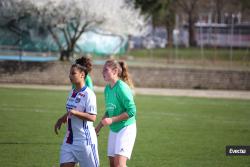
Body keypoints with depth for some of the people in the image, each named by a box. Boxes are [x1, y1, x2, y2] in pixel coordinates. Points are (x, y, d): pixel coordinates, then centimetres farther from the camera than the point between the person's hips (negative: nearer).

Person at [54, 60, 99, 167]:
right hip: (70, 138, 8)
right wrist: (61, 120, 10)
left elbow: (92, 117, -21)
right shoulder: (72, 93, 11)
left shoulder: (88, 94, -14)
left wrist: (73, 112, -27)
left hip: (84, 139, -8)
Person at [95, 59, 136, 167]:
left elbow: (131, 111, -20)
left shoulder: (121, 87, -17)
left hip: (126, 128, -8)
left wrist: (112, 120, -21)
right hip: (113, 130, 8)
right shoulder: (107, 89, 8)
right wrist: (98, 128, 18)